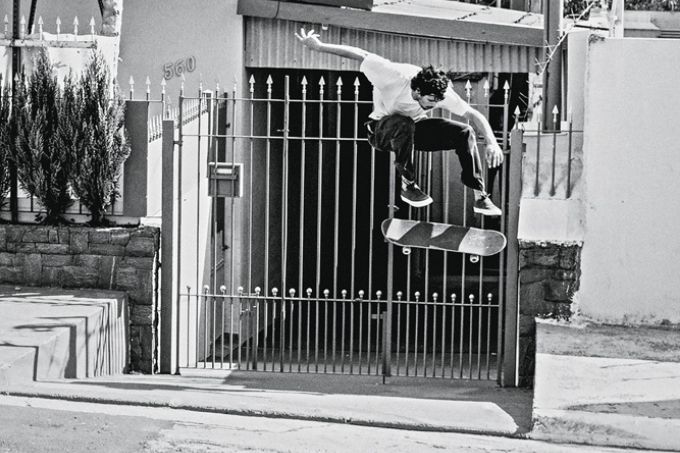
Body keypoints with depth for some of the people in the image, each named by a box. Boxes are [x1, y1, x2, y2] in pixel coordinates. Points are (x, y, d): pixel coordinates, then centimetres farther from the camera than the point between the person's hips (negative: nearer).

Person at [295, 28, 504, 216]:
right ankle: (408, 185, -25)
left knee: (465, 134, -18)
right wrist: (319, 46, -21)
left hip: (415, 128, 4)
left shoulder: (442, 92, -23)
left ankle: (480, 197, -11)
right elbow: (359, 54, -25)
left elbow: (474, 115, -19)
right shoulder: (394, 77, -33)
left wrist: (492, 143, -35)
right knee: (404, 124, -42)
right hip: (381, 129, -4)